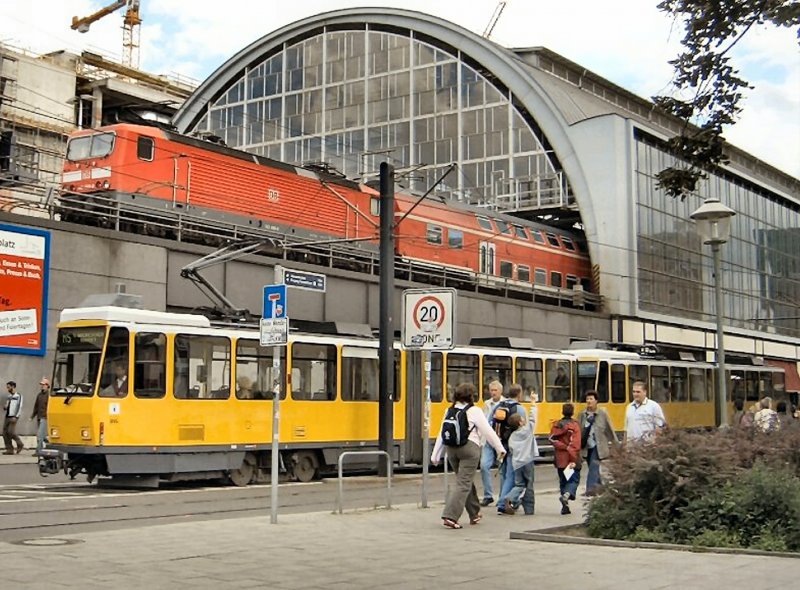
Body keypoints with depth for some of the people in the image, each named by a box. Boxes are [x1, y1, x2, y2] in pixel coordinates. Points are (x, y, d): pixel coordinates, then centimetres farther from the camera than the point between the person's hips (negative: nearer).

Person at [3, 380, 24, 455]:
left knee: (11, 432, -15)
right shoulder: (8, 397, 17)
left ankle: (20, 445, 5)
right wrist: (5, 407, 0)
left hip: (13, 417, -7)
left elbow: (19, 407, -9)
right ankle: (9, 449, 3)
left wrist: (16, 417, -17)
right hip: (7, 417, 7)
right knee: (5, 433, -1)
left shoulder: (18, 396, -3)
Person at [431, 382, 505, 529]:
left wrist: (436, 455, 15)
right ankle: (450, 516, -17)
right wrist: (500, 449, 3)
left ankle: (474, 514, 31)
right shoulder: (474, 411, -4)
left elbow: (442, 434, 12)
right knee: (463, 483, -6)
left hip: (451, 449, 6)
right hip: (469, 448, -6)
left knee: (467, 481, 20)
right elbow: (488, 432, -5)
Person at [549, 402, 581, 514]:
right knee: (574, 479, 5)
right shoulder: (574, 425, -8)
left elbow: (553, 440, -7)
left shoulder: (556, 425, 5)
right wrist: (574, 459, -17)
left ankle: (565, 507, 12)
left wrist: (564, 446, -9)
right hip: (571, 459, -4)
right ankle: (566, 495, -23)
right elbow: (576, 444, -16)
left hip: (560, 459, 4)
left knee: (563, 481, 14)